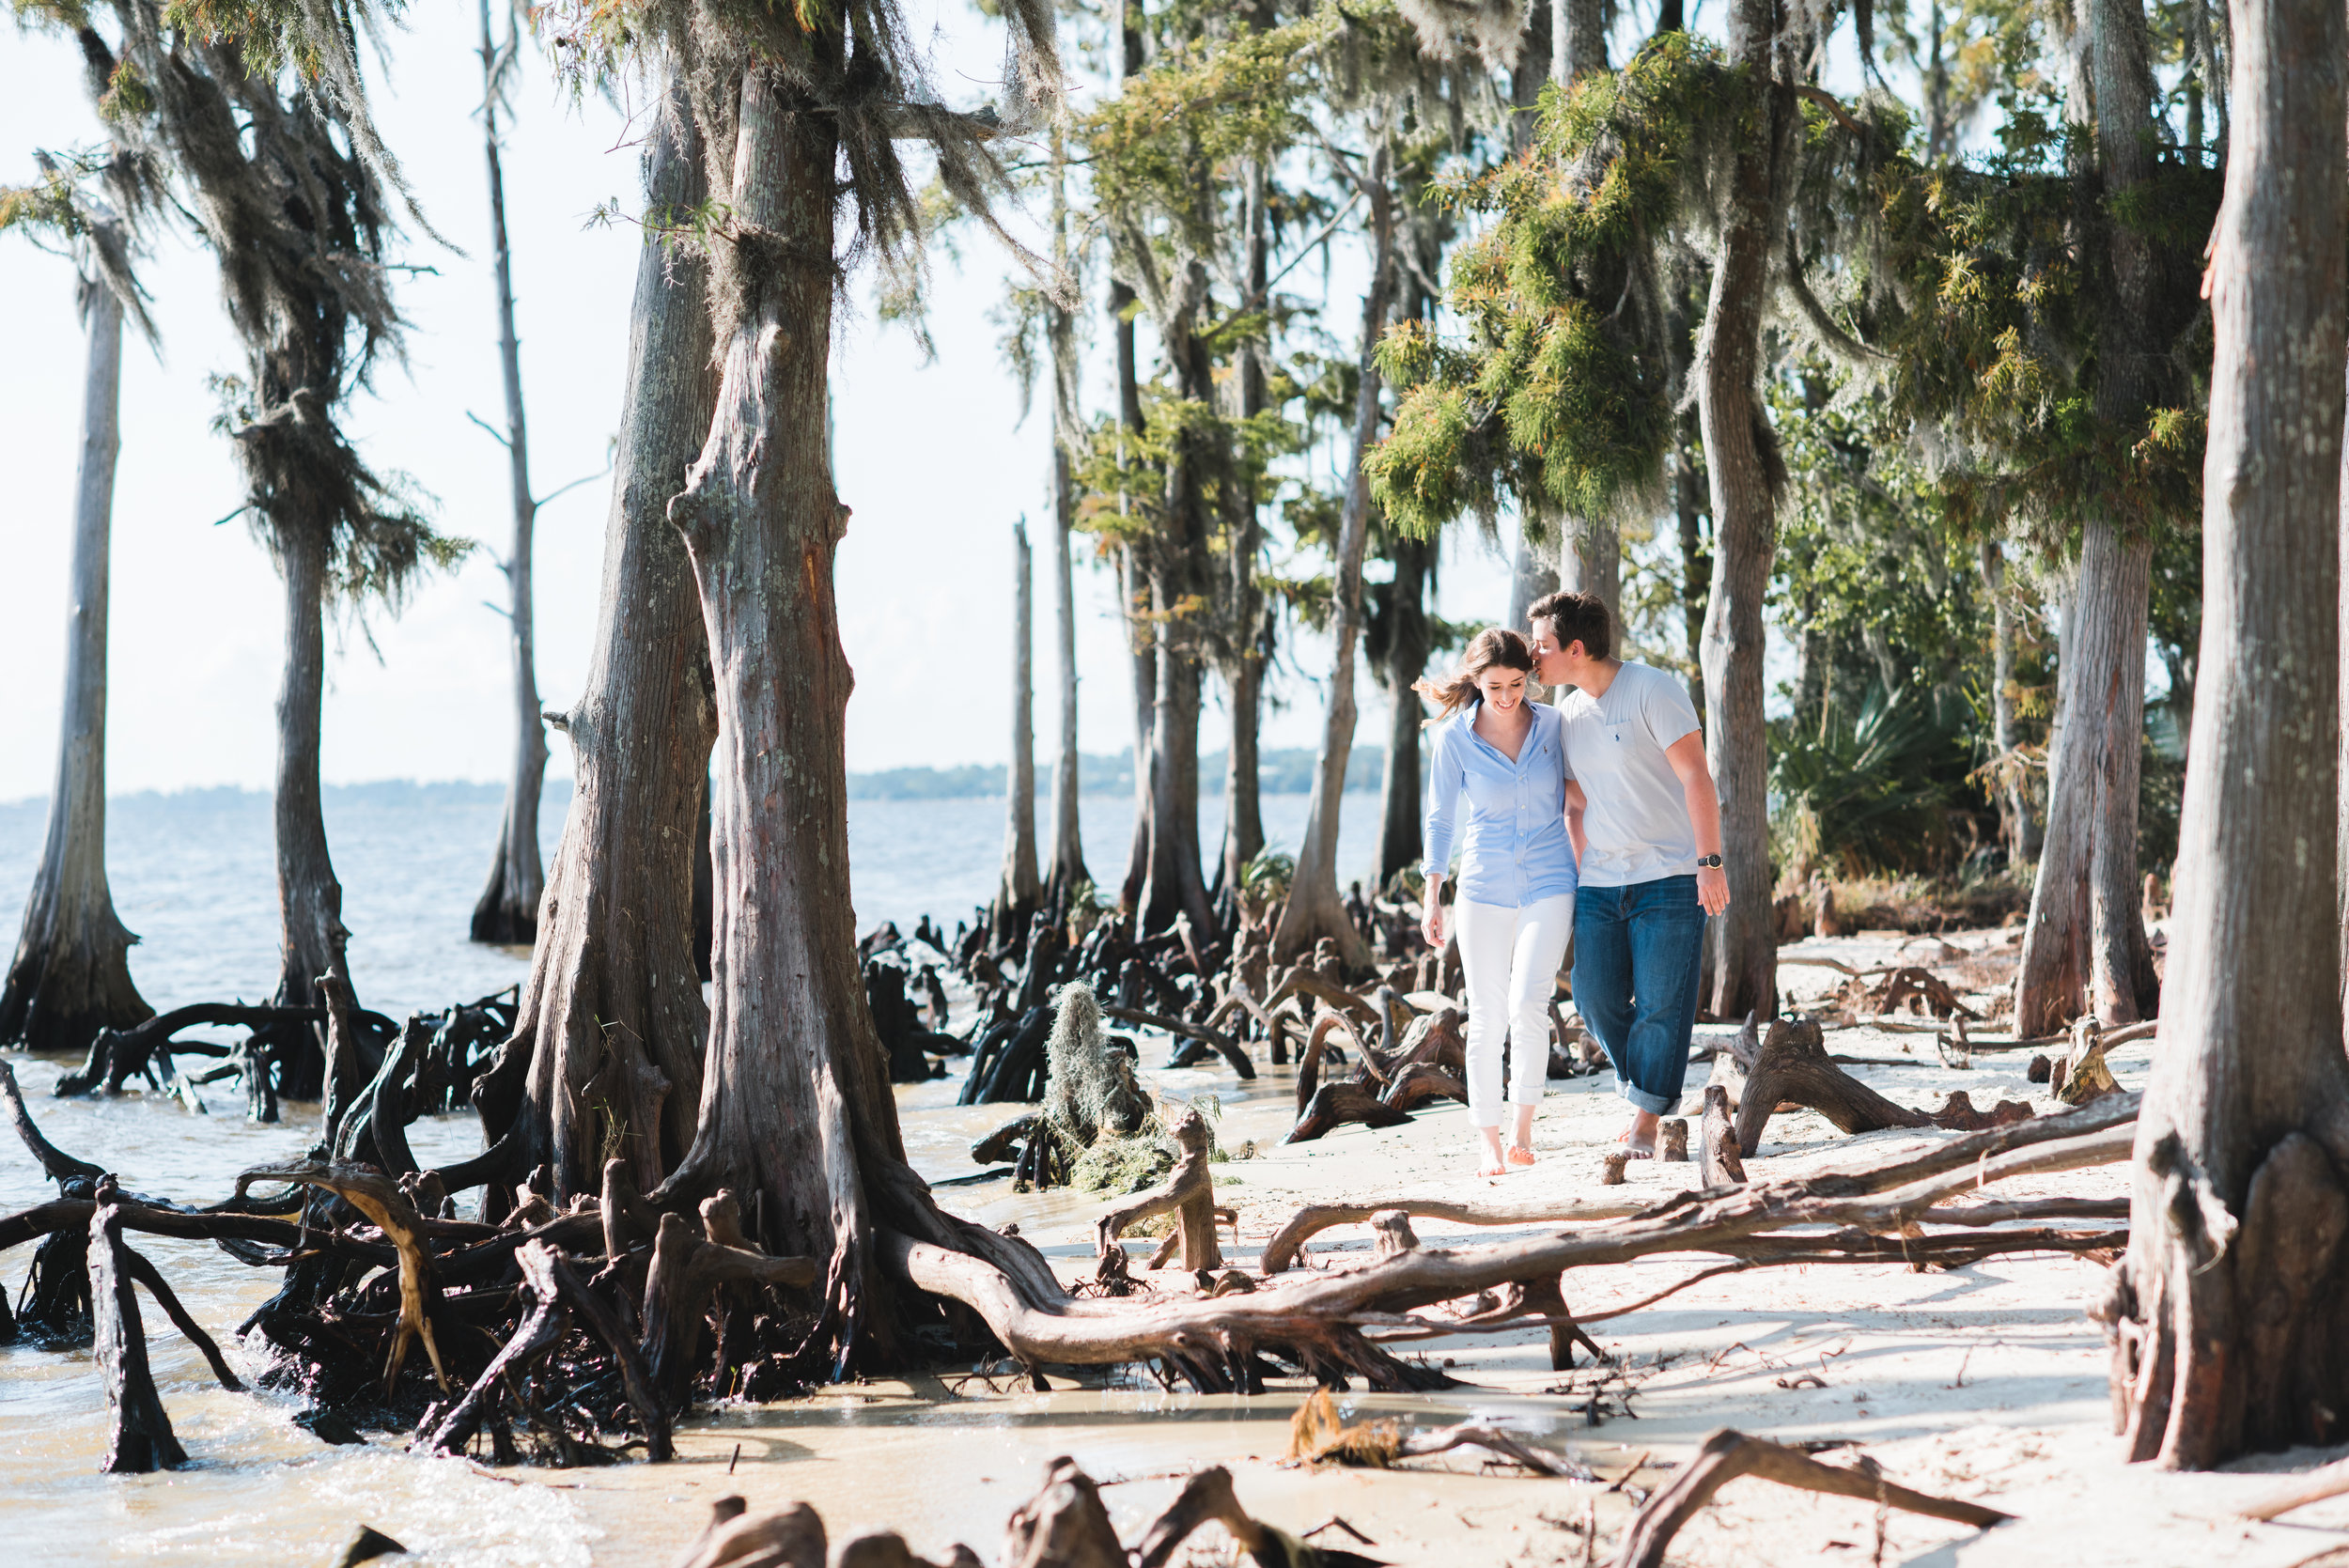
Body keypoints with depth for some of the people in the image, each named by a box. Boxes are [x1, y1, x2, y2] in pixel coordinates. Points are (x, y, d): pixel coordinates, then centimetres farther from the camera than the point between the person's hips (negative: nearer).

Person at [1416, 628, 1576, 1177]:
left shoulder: (1552, 724, -2)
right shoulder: (1455, 738, -5)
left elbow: (1571, 800, 10)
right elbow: (1439, 818, 4)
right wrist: (1432, 898, 3)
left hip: (1549, 884, 0)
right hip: (1483, 885, 0)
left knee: (1527, 1003, -17)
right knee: (1487, 1017, 1)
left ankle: (1523, 1127, -6)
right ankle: (1489, 1141, 10)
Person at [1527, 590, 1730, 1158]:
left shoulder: (1653, 691, -12)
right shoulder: (1567, 715, 9)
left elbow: (1696, 778, -14)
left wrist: (1710, 863, -18)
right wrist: (1580, 877, 10)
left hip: (1669, 877, -6)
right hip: (1600, 879, 6)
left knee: (1661, 1003, -5)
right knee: (1596, 995, 0)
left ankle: (1646, 1122, 2)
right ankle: (1642, 1086, 22)